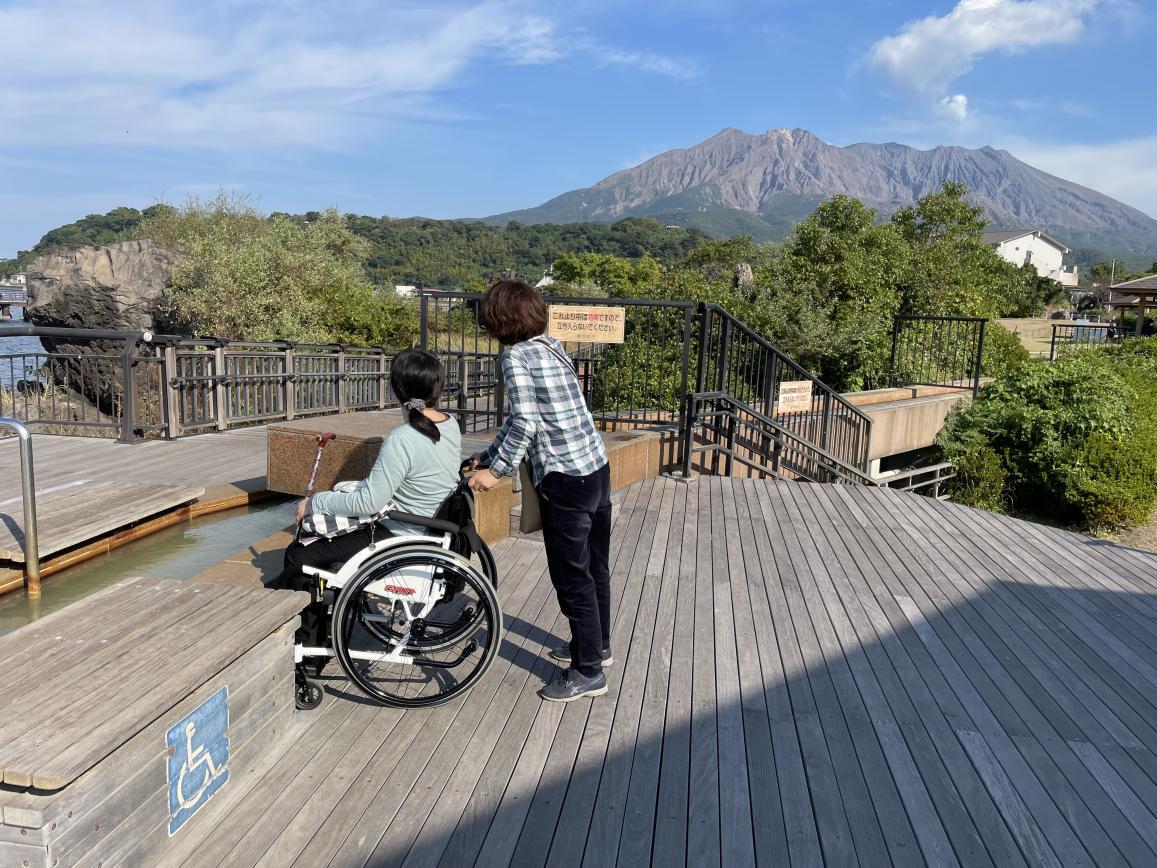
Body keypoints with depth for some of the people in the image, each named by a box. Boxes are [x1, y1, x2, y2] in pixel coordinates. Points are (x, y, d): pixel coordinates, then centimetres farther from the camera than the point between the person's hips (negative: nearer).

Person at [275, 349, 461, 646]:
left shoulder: (402, 440, -27)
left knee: (299, 559, 1)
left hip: (398, 542, -9)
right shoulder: (451, 424, -2)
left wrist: (315, 503, -11)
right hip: (426, 526, 9)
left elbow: (369, 503, -24)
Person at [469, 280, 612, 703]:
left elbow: (525, 424, -19)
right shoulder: (551, 347, 13)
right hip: (597, 468, 9)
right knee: (594, 567, 21)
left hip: (565, 481, -9)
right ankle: (597, 644, 38)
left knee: (572, 576, 3)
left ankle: (588, 672, 13)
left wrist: (495, 470, -10)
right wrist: (488, 457, 18)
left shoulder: (516, 356, -12)